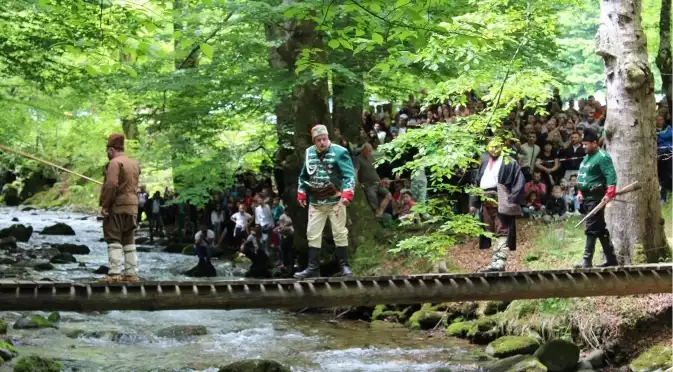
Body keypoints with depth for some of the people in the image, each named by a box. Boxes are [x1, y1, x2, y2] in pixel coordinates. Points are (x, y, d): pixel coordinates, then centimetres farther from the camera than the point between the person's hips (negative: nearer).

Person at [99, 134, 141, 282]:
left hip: (117, 207, -7)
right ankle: (131, 273, 10)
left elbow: (111, 185, -21)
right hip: (132, 207, 7)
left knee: (114, 240, -5)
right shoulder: (135, 164, 15)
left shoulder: (115, 162, -11)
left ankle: (114, 273, -11)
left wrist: (105, 205, -17)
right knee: (129, 241, 11)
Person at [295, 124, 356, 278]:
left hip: (335, 201, -5)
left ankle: (344, 266, 10)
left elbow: (349, 175, -15)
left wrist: (347, 193, -26)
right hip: (315, 202, 5)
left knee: (340, 233, 1)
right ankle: (313, 267, 12)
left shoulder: (339, 152, -10)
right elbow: (304, 176, 20)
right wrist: (301, 194, 17)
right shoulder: (309, 153, 7)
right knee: (313, 235, 5)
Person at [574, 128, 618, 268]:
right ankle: (611, 258, 19)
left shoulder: (602, 157, -12)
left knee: (591, 229, -11)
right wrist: (580, 192, 15)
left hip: (596, 198, -10)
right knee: (601, 229, 13)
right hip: (587, 197, 10)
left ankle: (587, 260, -11)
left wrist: (610, 193, -31)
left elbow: (611, 176, -22)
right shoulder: (587, 157, 18)